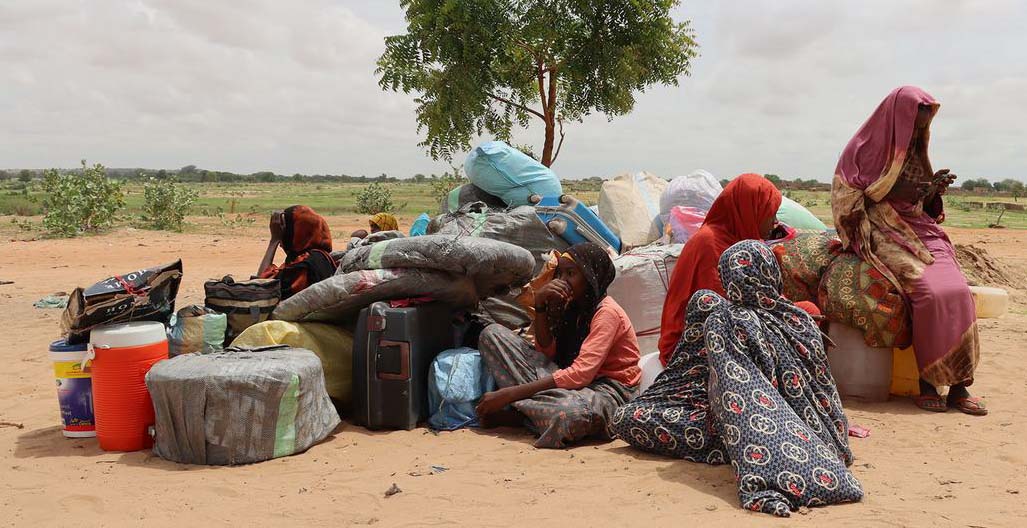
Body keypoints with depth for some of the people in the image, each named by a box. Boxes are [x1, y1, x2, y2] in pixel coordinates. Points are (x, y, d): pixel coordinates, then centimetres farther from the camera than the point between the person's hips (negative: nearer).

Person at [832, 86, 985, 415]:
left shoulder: (915, 153, 17)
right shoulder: (863, 150, -2)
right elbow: (847, 203, -8)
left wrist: (934, 190, 0)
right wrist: (902, 192, -13)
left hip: (918, 230, 6)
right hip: (880, 232, -6)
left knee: (956, 291, -20)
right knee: (929, 291, -29)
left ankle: (959, 384, -18)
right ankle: (927, 382, -17)